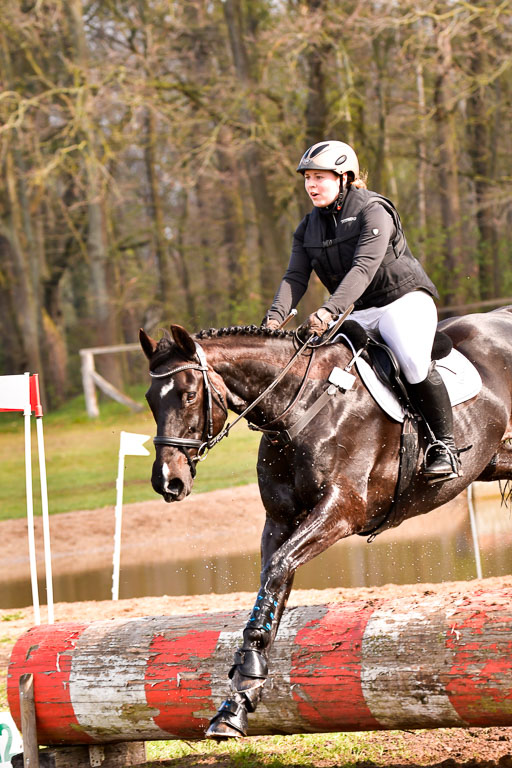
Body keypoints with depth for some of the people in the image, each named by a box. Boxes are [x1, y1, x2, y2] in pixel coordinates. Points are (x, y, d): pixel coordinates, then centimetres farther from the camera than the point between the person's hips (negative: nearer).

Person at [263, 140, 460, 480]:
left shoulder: (373, 211, -13)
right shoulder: (308, 228, 9)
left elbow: (363, 268, -26)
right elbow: (295, 277, -1)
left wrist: (328, 311, -38)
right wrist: (275, 317, -20)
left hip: (405, 299, -7)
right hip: (361, 313, 7)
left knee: (413, 361, -32)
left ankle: (444, 444, -19)